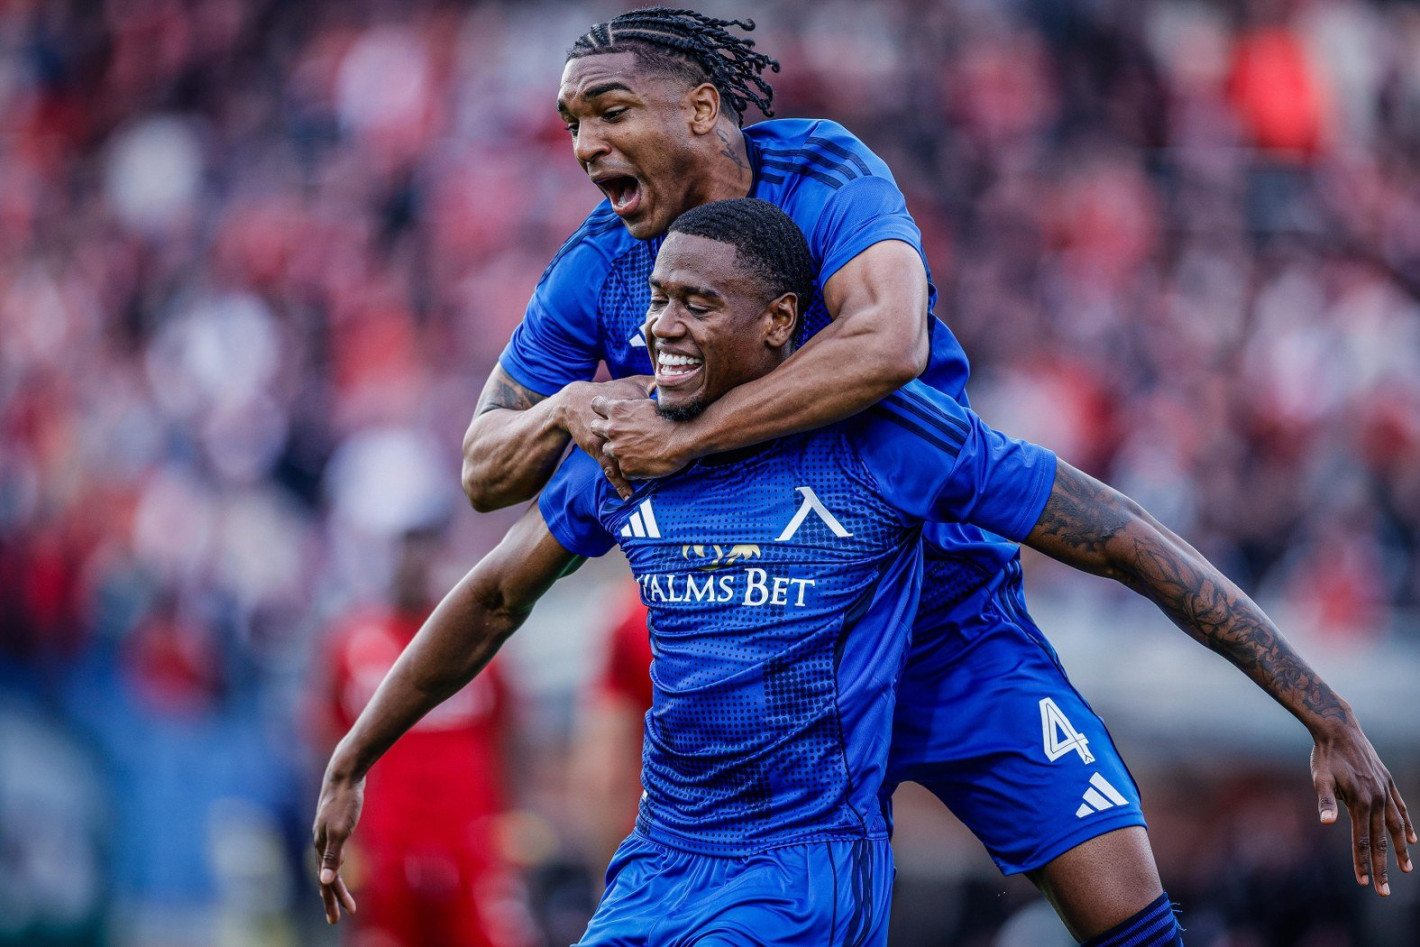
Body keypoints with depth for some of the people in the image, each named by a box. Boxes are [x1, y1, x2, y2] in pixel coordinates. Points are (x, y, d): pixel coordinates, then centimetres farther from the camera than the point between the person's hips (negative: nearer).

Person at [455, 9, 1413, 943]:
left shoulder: (827, 175, -16)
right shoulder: (598, 271, -3)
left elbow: (889, 344, -37)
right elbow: (484, 470, 4)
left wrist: (684, 435, -36)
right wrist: (567, 410, -20)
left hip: (955, 632, -3)